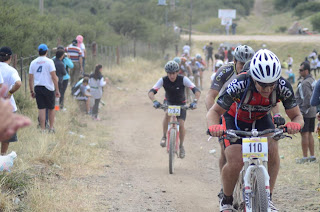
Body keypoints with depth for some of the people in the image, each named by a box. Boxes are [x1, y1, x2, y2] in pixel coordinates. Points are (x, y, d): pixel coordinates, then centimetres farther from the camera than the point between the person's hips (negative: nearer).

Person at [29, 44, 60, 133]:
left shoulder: (33, 62, 5)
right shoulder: (49, 62, -6)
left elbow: (30, 78, 6)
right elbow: (54, 77, -11)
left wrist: (32, 91, 14)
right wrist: (57, 90, -7)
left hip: (37, 88, 3)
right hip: (48, 88, -3)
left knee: (41, 109, 4)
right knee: (51, 108, 12)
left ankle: (43, 129, 2)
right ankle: (51, 128, 14)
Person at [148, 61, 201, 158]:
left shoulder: (183, 79, -27)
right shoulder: (163, 80, -23)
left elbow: (196, 91, -33)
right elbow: (151, 92, -30)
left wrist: (195, 102, -51)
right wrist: (154, 101, -51)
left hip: (181, 104, 0)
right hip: (169, 102, 0)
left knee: (181, 124, -15)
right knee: (167, 114, -34)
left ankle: (181, 146, 9)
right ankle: (164, 137, -17)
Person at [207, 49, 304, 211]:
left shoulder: (283, 87, -29)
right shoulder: (239, 85, -37)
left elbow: (297, 116, -19)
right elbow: (215, 111, -26)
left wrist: (295, 124, -45)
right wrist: (214, 126, -49)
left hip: (260, 119, 2)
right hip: (235, 119, -2)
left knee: (272, 149, -26)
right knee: (235, 163, -20)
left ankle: (267, 197, -12)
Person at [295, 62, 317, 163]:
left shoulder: (305, 83, -17)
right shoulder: (313, 80, 13)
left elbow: (307, 98, -24)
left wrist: (302, 111, -21)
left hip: (305, 113, -10)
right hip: (312, 111, 10)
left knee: (304, 134, -5)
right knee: (309, 134, 14)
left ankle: (305, 157, -3)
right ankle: (312, 156, 17)